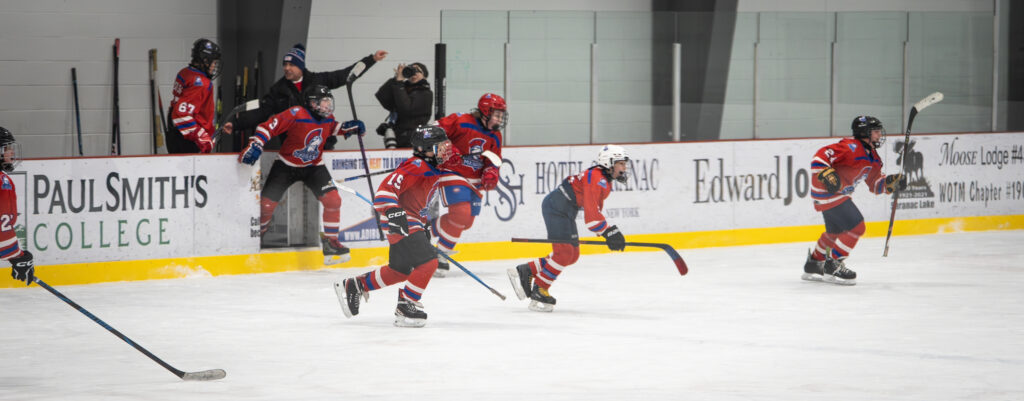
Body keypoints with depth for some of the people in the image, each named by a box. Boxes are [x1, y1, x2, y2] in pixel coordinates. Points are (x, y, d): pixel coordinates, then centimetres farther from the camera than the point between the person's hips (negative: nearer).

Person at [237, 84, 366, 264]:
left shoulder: (327, 118, -3)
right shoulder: (296, 114, -24)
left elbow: (332, 128, 21)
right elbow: (269, 126, -25)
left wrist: (349, 127, 4)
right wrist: (255, 145, -36)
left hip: (314, 167, 4)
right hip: (286, 166, -4)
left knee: (333, 200, -13)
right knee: (266, 204, -6)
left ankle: (331, 242, 0)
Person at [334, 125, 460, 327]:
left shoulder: (432, 169, 13)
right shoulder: (416, 166, -18)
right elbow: (386, 189, -27)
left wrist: (423, 227, 28)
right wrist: (393, 211, -39)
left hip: (413, 223, 11)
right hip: (402, 224, -11)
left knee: (400, 270, 19)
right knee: (428, 262, -20)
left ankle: (352, 286, 31)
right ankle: (405, 306, -13)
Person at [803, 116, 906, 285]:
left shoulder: (872, 158, 10)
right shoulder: (851, 147, -21)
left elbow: (875, 184, 15)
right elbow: (820, 156, -27)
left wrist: (891, 182, -3)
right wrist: (827, 174, -39)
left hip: (839, 193, 11)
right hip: (827, 190, -11)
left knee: (836, 231, 25)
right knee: (856, 227, -13)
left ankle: (813, 266, 41)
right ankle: (833, 266, -7)